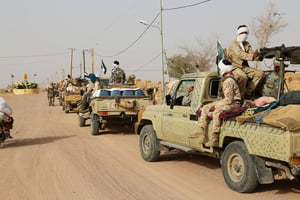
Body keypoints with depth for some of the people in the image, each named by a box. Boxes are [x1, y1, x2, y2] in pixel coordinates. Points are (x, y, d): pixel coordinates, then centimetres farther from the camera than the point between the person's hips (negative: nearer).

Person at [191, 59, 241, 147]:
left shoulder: (228, 81, -21)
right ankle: (202, 132, 0)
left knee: (217, 112, -36)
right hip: (227, 101, 11)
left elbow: (229, 99, -25)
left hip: (234, 103, -11)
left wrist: (215, 106, -17)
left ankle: (214, 138, -32)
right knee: (205, 108, 3)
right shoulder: (225, 79, 13)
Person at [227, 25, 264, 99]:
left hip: (244, 67, 7)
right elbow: (240, 54, -24)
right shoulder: (234, 43, -7)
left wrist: (259, 56, -22)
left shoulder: (247, 44, 15)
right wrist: (252, 56, -39)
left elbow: (252, 53, 1)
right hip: (234, 67, -7)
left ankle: (248, 92, -8)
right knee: (243, 76, -37)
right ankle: (241, 95, -18)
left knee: (260, 73, -12)